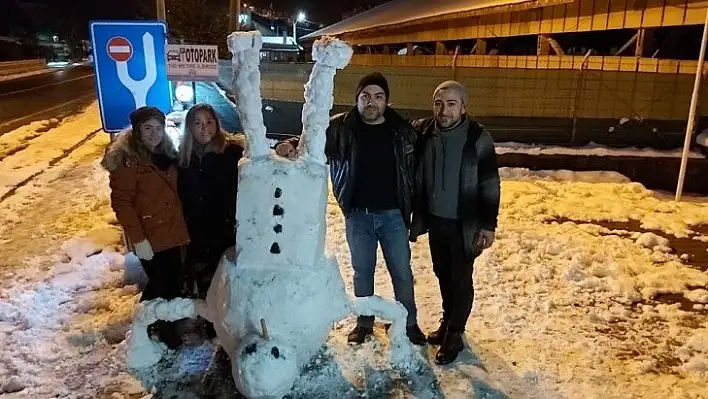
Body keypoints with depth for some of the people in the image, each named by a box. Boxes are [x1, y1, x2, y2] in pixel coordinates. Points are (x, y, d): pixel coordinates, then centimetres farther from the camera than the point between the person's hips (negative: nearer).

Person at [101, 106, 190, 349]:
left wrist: (183, 225, 14)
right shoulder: (126, 159, -13)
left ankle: (169, 322, 37)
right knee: (160, 284, 5)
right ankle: (154, 326, 29)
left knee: (176, 283, 15)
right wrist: (137, 238, -20)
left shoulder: (167, 153, 10)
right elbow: (121, 202, -16)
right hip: (151, 238, -7)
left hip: (173, 232, 7)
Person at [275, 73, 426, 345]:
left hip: (393, 215, 0)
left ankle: (409, 323, 30)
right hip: (358, 215, 0)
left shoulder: (402, 130, -3)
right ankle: (364, 322, 35)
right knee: (362, 271, 16)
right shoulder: (341, 127, -5)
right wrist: (291, 145, -21)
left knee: (402, 271, 11)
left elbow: (414, 171, 1)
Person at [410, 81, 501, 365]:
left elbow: (490, 185, -9)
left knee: (460, 279, 6)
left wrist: (488, 225, -9)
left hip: (464, 223, -4)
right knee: (443, 274, 18)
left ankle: (455, 334, 22)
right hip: (434, 220, 4)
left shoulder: (478, 138, -13)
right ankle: (447, 322, 37)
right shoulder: (422, 132, -5)